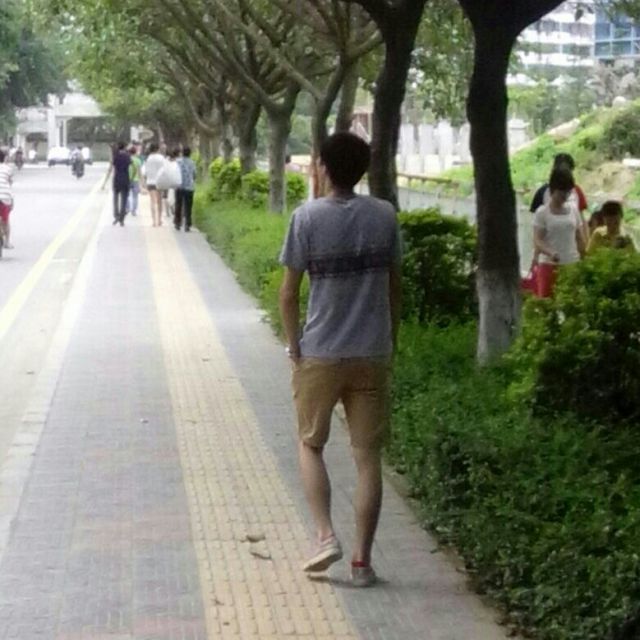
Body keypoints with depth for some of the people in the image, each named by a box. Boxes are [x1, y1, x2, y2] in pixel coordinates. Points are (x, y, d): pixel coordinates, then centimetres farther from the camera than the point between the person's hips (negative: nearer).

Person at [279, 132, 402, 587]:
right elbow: (394, 288, 5)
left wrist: (295, 347, 5)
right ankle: (363, 559, 9)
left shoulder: (308, 218, -9)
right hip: (373, 354, 2)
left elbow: (289, 293, -7)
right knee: (368, 456, 7)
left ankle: (326, 536, 2)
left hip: (320, 355, -2)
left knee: (310, 444, 17)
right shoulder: (385, 217, -1)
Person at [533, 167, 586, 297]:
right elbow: (537, 241, -11)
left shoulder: (574, 209, 8)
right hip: (550, 265, -4)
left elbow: (580, 238, 13)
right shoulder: (542, 212, -5)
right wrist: (550, 253, -29)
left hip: (572, 265, 4)